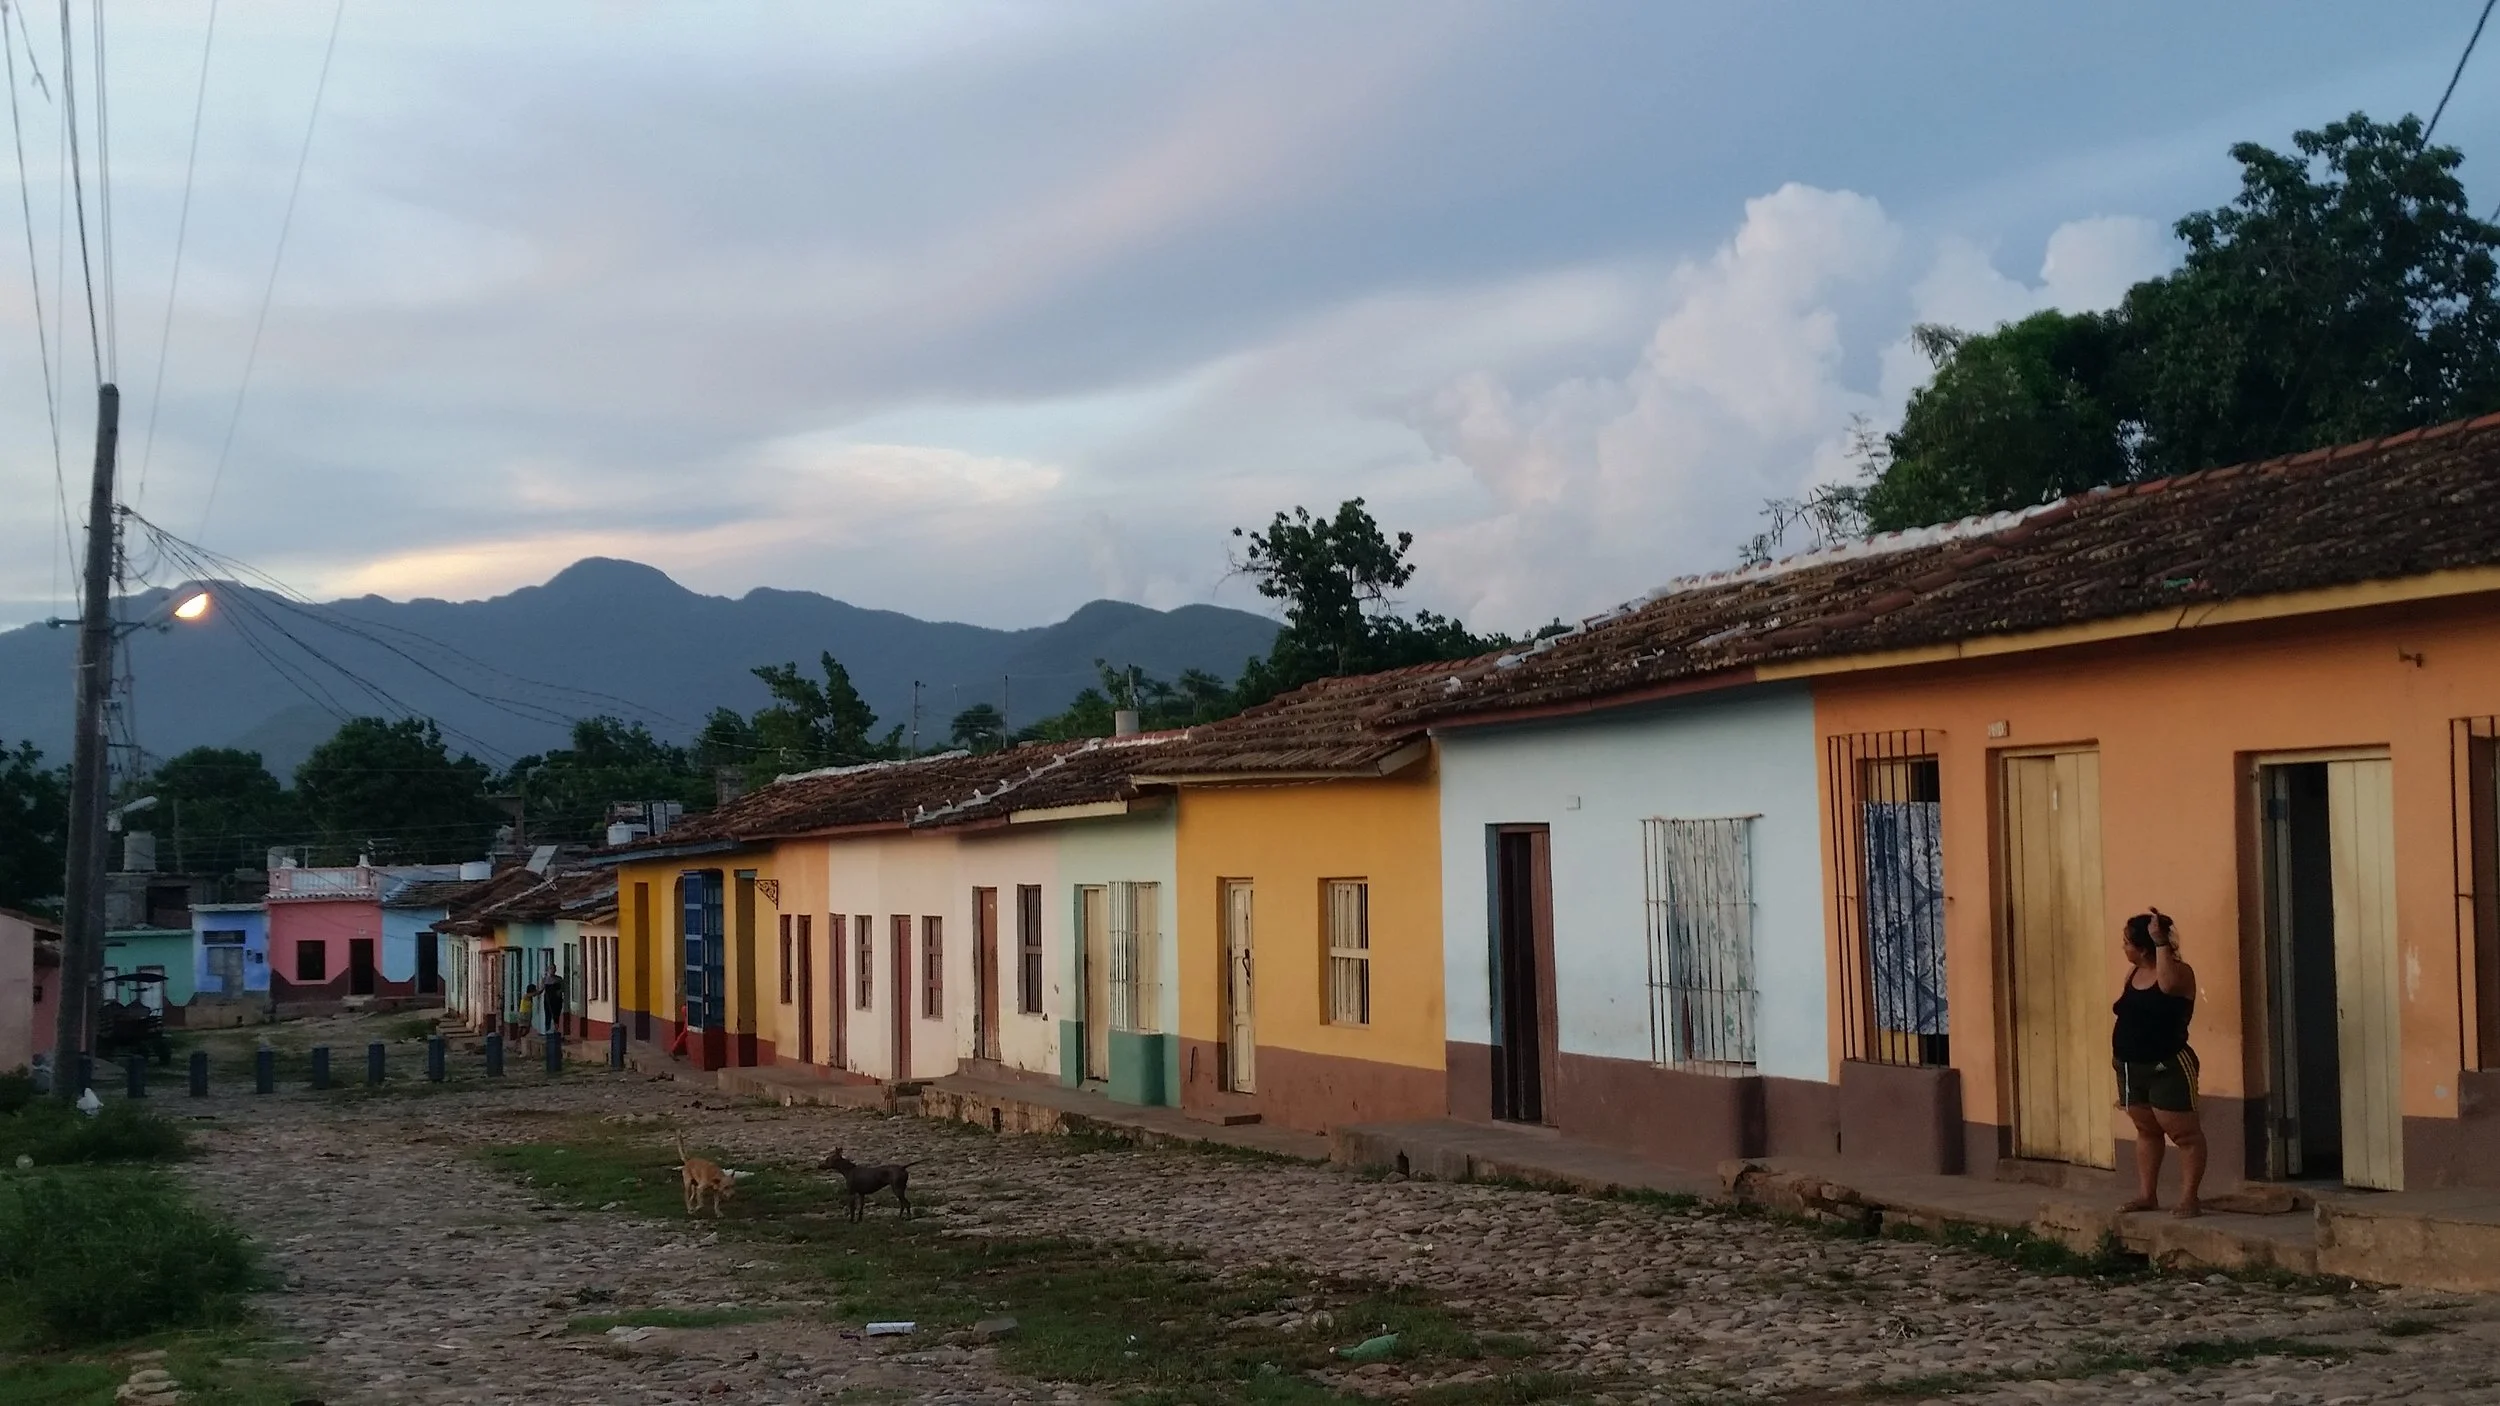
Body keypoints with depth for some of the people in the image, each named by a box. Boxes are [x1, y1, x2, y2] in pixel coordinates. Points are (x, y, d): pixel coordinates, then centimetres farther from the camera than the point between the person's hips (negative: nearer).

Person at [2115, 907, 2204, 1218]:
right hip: (2132, 1067, 8)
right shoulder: (2133, 974, 10)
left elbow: (2167, 983, -37)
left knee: (2184, 1134, -3)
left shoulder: (2180, 972, -12)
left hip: (2167, 1067, -8)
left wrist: (2160, 942, -34)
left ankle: (2188, 1199, -1)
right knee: (2146, 1131, 15)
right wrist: (2120, 1057, 17)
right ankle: (2147, 1195, 22)